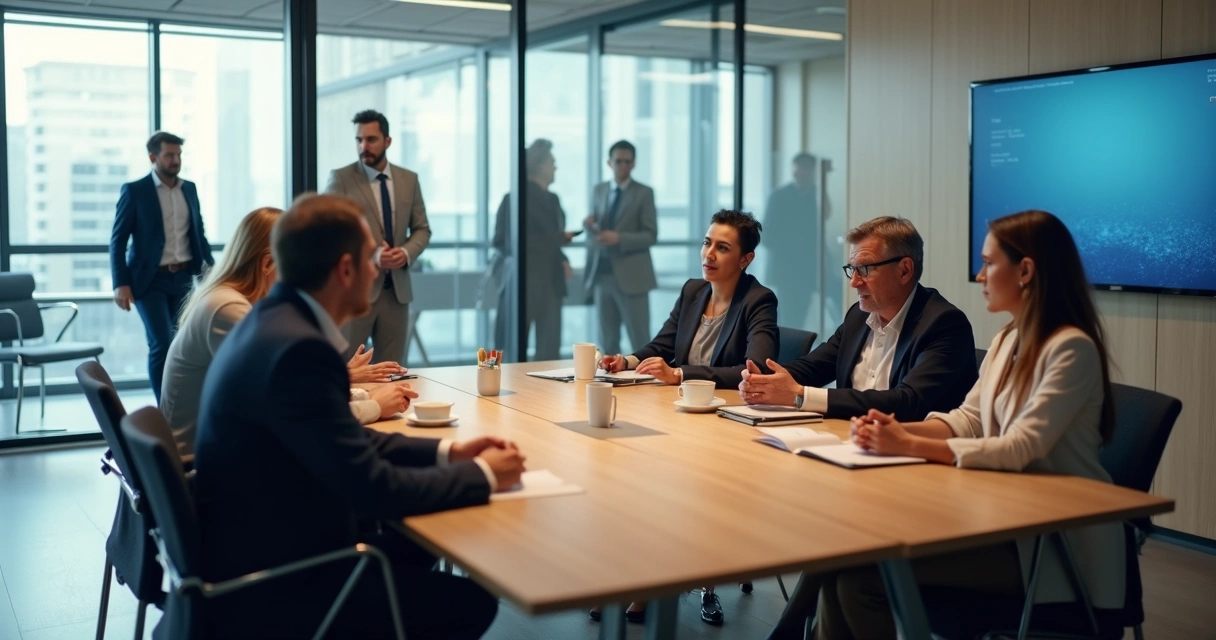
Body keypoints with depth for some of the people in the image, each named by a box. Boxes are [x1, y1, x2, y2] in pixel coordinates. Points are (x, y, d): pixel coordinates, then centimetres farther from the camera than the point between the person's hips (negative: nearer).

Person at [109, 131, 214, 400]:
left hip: (184, 278, 4)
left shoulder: (189, 188, 10)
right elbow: (118, 240, -5)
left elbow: (198, 232, 16)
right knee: (161, 344, -10)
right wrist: (121, 284, -13)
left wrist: (211, 265, 1)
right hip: (151, 280, -4)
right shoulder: (134, 191, -4)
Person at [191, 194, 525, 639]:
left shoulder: (278, 320, 4)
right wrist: (482, 475, -11)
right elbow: (372, 488, -26)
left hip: (262, 547, 10)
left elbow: (346, 441, 12)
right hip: (265, 587, -10)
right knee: (471, 602, -4)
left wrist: (445, 453, 4)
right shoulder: (297, 348, -27)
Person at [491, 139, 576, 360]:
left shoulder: (552, 199, 16)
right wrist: (559, 238, -13)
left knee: (550, 349, 2)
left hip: (550, 283, 7)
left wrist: (562, 261, 2)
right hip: (524, 282, -7)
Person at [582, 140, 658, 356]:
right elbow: (593, 234, 15)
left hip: (630, 277, -4)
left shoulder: (644, 193, -1)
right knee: (608, 342, 9)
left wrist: (619, 238, -21)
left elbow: (651, 236, -7)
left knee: (640, 342, -2)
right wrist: (589, 226, -8)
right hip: (602, 276, 5)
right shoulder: (599, 190, 13)